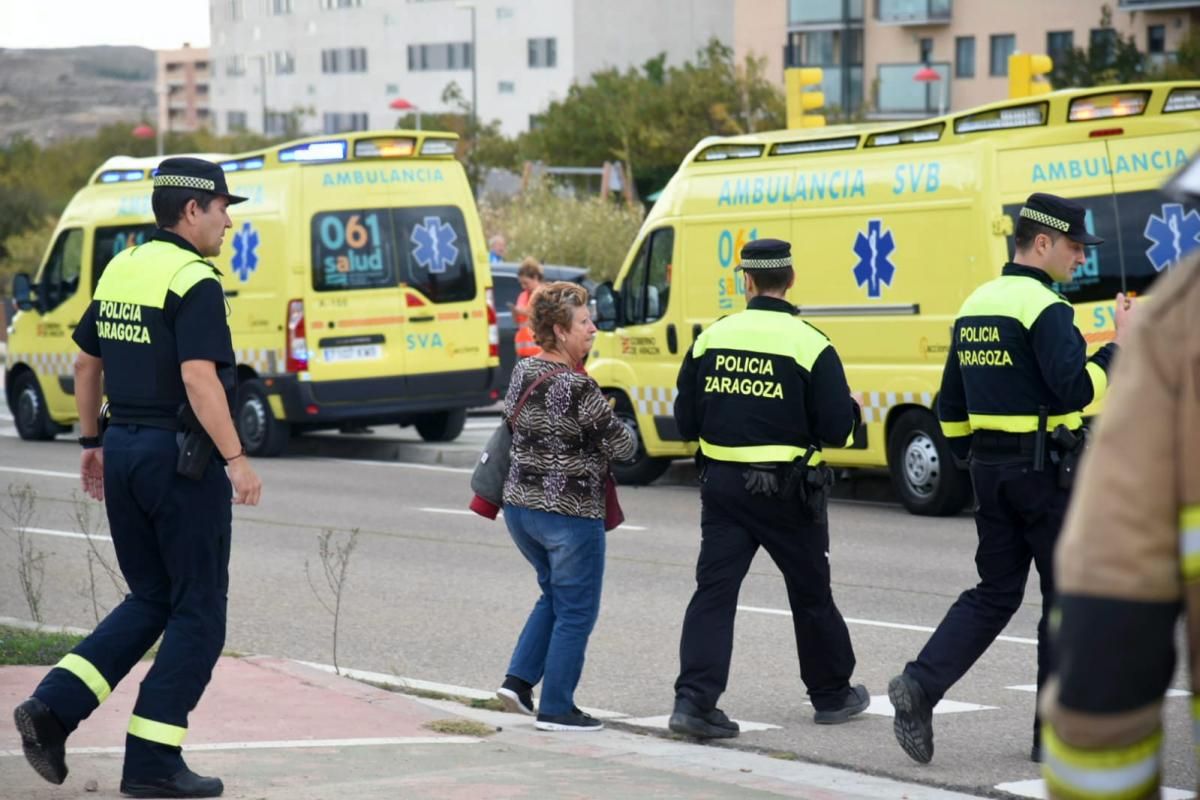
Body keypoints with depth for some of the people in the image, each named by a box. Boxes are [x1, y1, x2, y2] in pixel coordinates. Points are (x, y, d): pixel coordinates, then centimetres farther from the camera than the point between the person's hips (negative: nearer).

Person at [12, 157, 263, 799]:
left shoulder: (120, 270, 11)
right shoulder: (194, 281, -14)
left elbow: (86, 364, 17)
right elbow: (199, 378, -23)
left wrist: (92, 442, 25)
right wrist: (235, 459, -21)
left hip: (124, 450, 8)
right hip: (181, 457, -8)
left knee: (149, 600, 18)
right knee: (197, 613, 2)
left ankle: (53, 706, 2)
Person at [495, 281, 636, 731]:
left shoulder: (522, 372, 3)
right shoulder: (578, 387, -20)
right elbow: (621, 447, -14)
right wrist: (625, 432, 8)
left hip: (520, 505, 8)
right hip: (569, 513, -8)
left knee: (554, 595, 26)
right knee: (576, 612, 5)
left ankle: (519, 679, 18)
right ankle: (556, 709, 9)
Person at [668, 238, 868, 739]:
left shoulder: (711, 339, 0)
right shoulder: (810, 345, -11)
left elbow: (686, 422, 4)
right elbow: (837, 429, -12)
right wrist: (851, 408, 10)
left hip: (723, 485, 2)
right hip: (786, 490, -2)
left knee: (714, 590, 2)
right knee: (811, 593, 14)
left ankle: (694, 700, -11)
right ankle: (832, 694, 29)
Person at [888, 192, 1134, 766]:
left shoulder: (975, 306, 12)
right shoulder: (1044, 308, -14)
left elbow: (951, 405, 17)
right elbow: (1074, 389, -25)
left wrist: (969, 461, 24)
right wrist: (1118, 347, -15)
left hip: (990, 467, 8)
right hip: (1046, 472, -8)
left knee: (994, 594, 13)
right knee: (1066, 600, 4)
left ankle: (920, 685, -7)